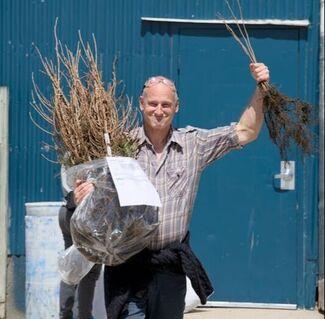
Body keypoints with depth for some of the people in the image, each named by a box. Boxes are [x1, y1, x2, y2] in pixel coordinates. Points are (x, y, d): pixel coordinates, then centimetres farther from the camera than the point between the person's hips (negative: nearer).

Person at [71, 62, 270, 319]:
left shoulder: (194, 143, 6)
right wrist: (82, 197, -18)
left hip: (170, 267, 2)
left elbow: (246, 133, 7)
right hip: (127, 262, -2)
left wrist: (260, 89, -1)